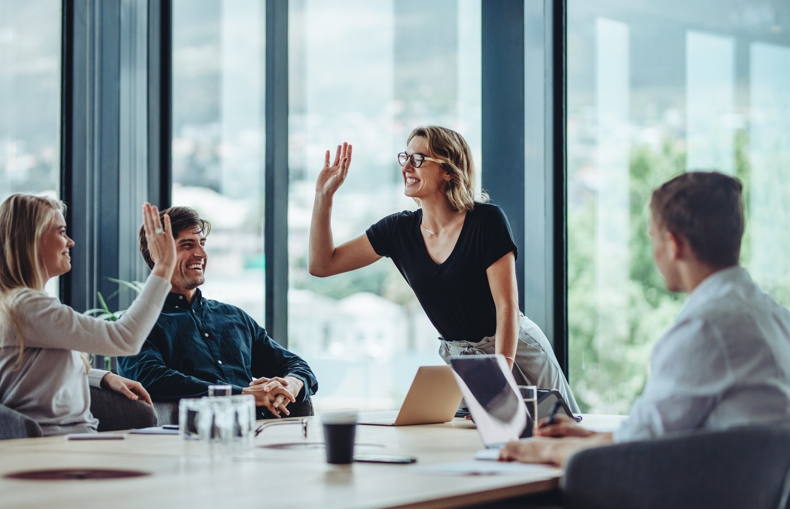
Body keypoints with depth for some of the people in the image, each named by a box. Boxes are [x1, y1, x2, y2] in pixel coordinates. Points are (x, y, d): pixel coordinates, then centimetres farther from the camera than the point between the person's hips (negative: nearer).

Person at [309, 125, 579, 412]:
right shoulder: (399, 230, -2)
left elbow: (507, 306, -20)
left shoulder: (487, 220, -16)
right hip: (456, 358, 4)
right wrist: (324, 195, -10)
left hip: (515, 352, -4)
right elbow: (322, 265, -1)